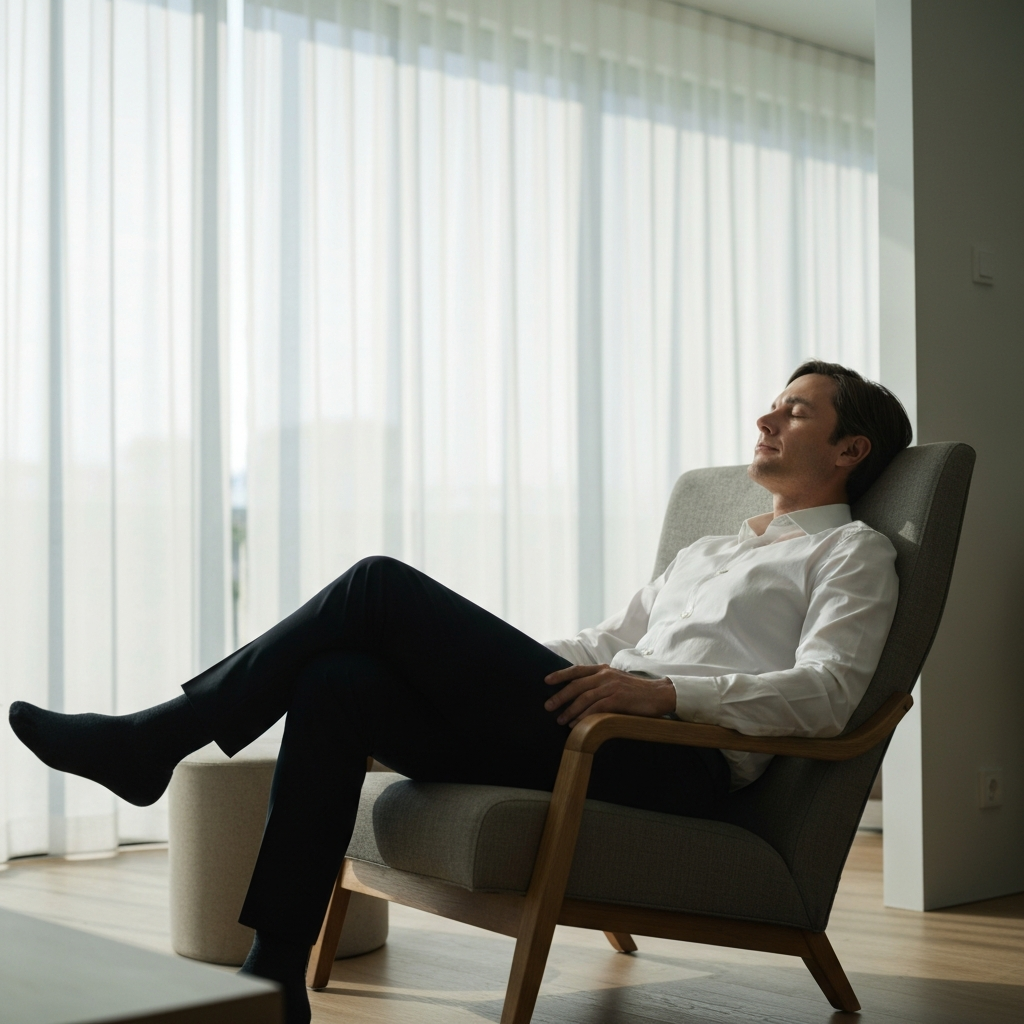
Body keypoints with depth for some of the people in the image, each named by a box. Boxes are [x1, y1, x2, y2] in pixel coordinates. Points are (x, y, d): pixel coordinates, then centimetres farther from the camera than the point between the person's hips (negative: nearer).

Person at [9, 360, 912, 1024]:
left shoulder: (855, 552, 10)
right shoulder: (709, 551, 35)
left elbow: (827, 693, -7)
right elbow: (602, 644, 31)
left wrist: (666, 688, -19)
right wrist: (479, 655, 16)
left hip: (675, 764, -7)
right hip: (587, 740, 7)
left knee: (381, 587, -14)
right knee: (336, 683, -16)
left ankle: (157, 738, -4)